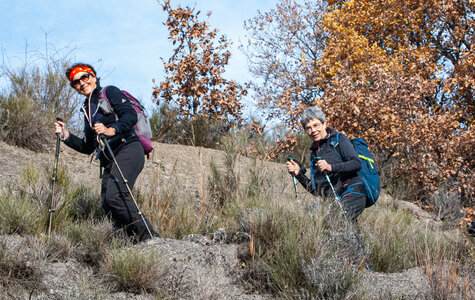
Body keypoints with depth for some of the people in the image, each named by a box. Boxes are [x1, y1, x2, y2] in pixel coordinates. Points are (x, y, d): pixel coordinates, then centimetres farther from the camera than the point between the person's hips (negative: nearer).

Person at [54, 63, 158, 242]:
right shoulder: (87, 109, 28)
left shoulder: (109, 92, 8)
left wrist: (111, 130, -23)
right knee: (107, 205, -9)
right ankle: (137, 240, -9)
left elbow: (131, 115, -9)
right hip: (108, 160, 8)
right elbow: (87, 147, 27)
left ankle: (148, 236, -23)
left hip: (128, 150, -8)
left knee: (115, 195, -25)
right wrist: (66, 136, 14)